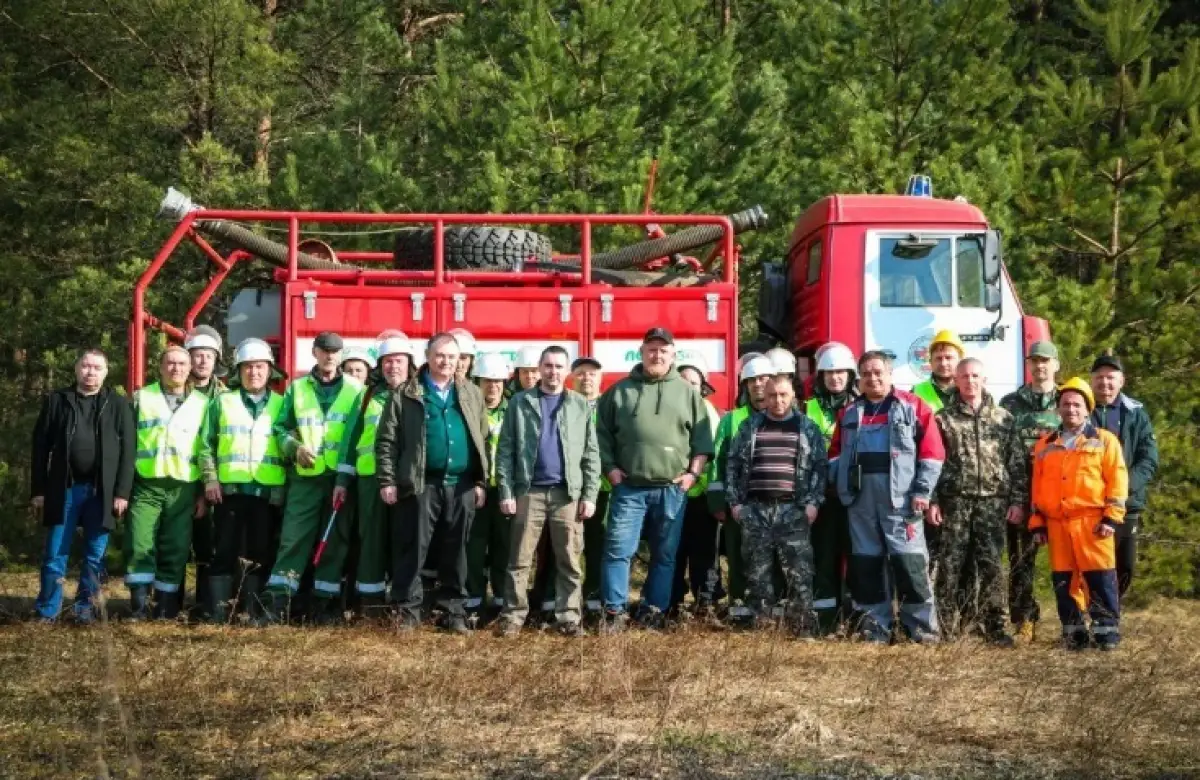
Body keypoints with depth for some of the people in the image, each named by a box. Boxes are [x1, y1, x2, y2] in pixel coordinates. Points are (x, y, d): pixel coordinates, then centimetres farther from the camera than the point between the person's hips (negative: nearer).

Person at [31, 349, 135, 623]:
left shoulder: (118, 404, 6)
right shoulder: (56, 401, 7)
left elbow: (128, 450, 1)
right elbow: (40, 447, 6)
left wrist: (122, 492, -7)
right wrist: (38, 490, 0)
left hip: (102, 490, 0)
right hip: (63, 488, 0)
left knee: (95, 555, 4)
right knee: (55, 554, 2)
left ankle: (85, 609, 12)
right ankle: (47, 611, 9)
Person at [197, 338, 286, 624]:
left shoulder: (281, 404, 13)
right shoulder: (222, 402, 11)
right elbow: (206, 444, 9)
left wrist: (288, 486, 5)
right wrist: (210, 478, -3)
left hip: (268, 492, 1)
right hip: (229, 489, -1)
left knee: (261, 554, 2)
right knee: (225, 552, -2)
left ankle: (255, 612, 6)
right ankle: (218, 611, 0)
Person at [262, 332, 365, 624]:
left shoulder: (356, 390, 6)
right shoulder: (297, 388, 11)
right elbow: (281, 427, 11)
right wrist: (294, 448, -9)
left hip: (341, 477, 0)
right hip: (304, 477, 0)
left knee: (335, 541, 4)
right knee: (293, 539, -5)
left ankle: (326, 603, 10)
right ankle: (278, 601, -7)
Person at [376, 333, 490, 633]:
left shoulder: (472, 394, 11)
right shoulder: (406, 395, 2)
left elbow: (483, 440, 11)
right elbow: (387, 440, -1)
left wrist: (482, 482, 4)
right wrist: (387, 481, -8)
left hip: (462, 485, 3)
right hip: (421, 484, -2)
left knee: (456, 551, 8)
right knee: (412, 549, 0)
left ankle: (454, 610, 15)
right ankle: (409, 610, 6)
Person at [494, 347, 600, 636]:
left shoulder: (581, 405, 8)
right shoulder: (520, 402, 6)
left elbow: (591, 454, 6)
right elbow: (505, 450, 3)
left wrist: (590, 495, -2)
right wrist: (506, 491, -5)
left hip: (568, 493, 1)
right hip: (529, 491, -1)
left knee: (569, 560, 3)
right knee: (519, 559, 2)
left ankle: (569, 616, 9)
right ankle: (514, 614, 8)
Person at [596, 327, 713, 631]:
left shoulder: (688, 393, 7)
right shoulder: (620, 391, 6)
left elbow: (702, 438, 7)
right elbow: (602, 433, 7)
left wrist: (694, 472, -2)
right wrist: (610, 467, -2)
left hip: (672, 489, 1)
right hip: (629, 488, -1)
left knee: (665, 555, 7)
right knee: (618, 550, -5)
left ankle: (654, 610, 16)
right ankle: (614, 611, 0)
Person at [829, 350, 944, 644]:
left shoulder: (913, 407, 2)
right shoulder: (850, 413, 16)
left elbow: (932, 452, -2)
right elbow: (836, 453, 20)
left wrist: (922, 491, -9)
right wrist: (840, 484, 5)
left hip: (900, 500, -4)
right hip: (861, 501, 5)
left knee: (909, 562, -9)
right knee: (866, 563, 6)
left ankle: (923, 627, -3)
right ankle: (875, 626, 13)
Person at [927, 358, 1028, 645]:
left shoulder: (1003, 418, 9)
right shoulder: (943, 418, 7)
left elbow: (1018, 463, 7)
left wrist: (1018, 501, 0)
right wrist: (932, 501, -4)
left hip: (993, 501, 1)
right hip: (955, 500, 0)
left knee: (990, 564, -1)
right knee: (951, 564, 0)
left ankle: (995, 626, 4)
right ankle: (946, 625, 6)